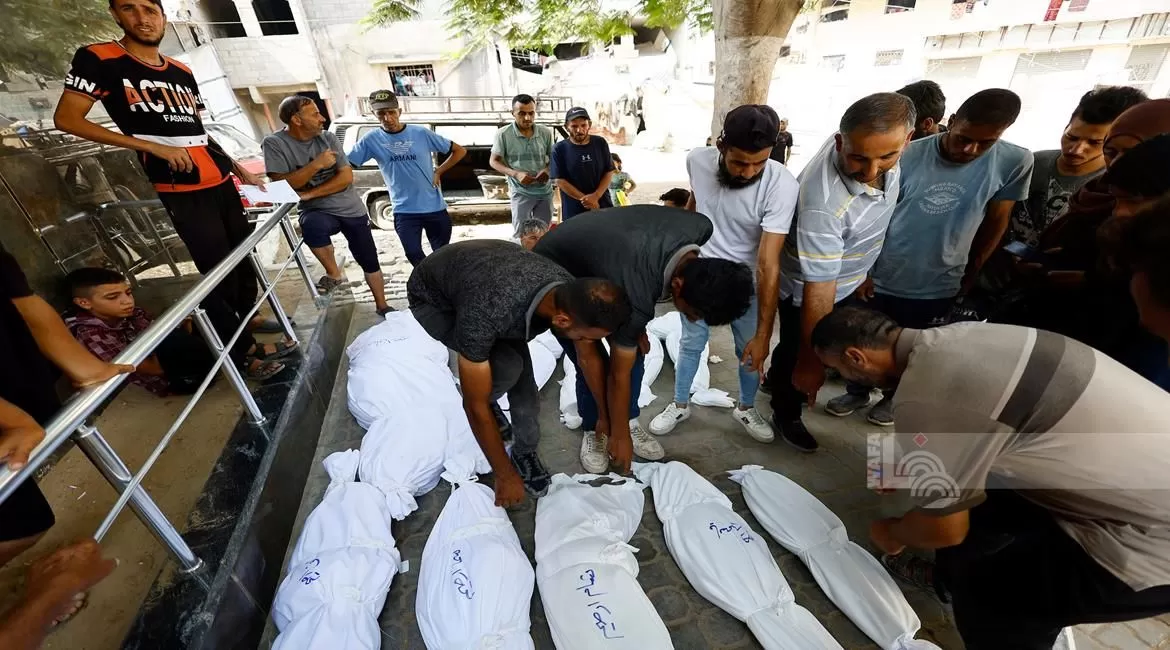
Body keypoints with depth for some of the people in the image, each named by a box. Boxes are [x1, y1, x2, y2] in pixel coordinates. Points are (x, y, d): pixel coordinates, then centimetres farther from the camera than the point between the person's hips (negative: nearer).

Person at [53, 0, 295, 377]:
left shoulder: (182, 72, 16)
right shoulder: (97, 59, -1)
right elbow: (66, 119, -5)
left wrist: (239, 169, 15)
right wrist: (153, 146, -14)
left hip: (221, 183, 6)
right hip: (181, 191, -6)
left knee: (245, 257, 10)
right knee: (220, 273, -6)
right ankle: (245, 352, 6)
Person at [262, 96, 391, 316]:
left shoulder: (328, 138, -2)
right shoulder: (274, 143, -7)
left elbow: (346, 177, -8)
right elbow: (281, 184, -14)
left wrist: (309, 193, -17)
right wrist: (316, 165, -22)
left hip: (351, 209, 3)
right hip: (317, 210, -2)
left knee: (370, 262, 6)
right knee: (312, 226, -38)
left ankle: (382, 306, 25)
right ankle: (334, 274, -14)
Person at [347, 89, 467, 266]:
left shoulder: (421, 133, -4)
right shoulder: (371, 140, -1)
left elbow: (460, 151, 2)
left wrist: (438, 172, -1)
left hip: (435, 208, 0)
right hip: (404, 211, 1)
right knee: (414, 255, -1)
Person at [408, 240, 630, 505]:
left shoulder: (572, 292, -26)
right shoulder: (486, 314, -43)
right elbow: (477, 406, -29)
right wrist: (505, 475, -17)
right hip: (432, 298, -4)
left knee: (523, 383, -8)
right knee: (508, 367, -25)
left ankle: (525, 452, 18)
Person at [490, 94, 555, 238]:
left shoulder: (546, 132, -1)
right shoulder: (503, 134, -9)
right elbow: (494, 161, -3)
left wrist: (548, 169, -12)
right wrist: (516, 174, -19)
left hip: (545, 190, 3)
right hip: (521, 192, -3)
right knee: (520, 234, 0)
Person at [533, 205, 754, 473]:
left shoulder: (701, 228, -22)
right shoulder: (636, 294, -40)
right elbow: (619, 374, -24)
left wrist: (635, 327, -1)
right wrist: (619, 435, -10)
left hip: (599, 251, 7)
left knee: (634, 349, 1)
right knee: (591, 360, -13)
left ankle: (630, 422, 20)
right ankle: (594, 430, 13)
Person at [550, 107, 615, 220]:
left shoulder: (600, 143, 4)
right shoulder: (559, 149, -3)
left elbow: (609, 172, 4)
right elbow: (560, 181, -7)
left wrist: (596, 196, -12)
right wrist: (585, 199, -14)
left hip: (603, 206, 3)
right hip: (574, 212, -2)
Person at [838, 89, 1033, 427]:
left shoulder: (1016, 162, -8)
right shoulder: (909, 155, -14)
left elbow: (995, 224, 2)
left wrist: (970, 276, 7)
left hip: (938, 286, 1)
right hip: (882, 278, -1)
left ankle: (893, 395, 42)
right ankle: (857, 391, 38)